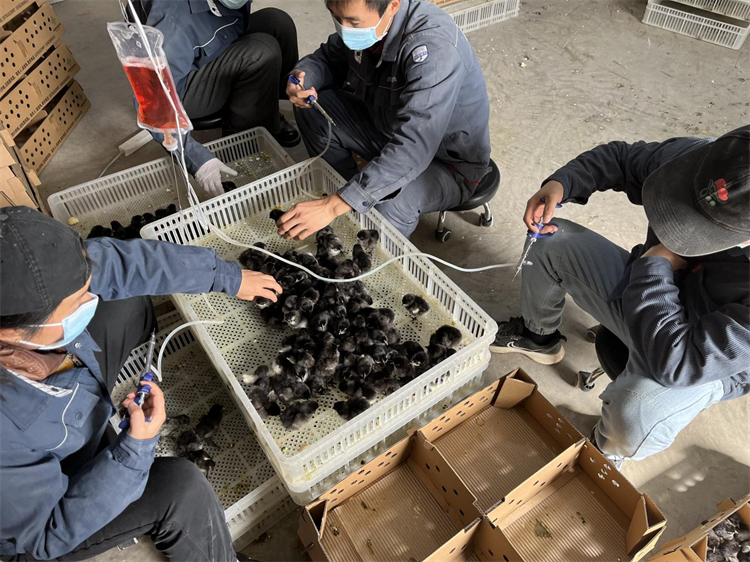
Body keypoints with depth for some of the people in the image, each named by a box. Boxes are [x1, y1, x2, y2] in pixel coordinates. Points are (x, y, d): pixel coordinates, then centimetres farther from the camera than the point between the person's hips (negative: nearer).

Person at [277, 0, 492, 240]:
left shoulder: (434, 49, -33)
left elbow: (412, 150, -42)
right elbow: (329, 58, 7)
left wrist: (333, 207, -46)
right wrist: (302, 80, -18)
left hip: (448, 162, -6)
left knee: (389, 204, -37)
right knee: (311, 110, -4)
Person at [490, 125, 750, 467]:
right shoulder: (698, 159, -24)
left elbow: (679, 363, -40)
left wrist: (657, 263, -31)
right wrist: (560, 183, -24)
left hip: (707, 360, -5)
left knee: (634, 415, -36)